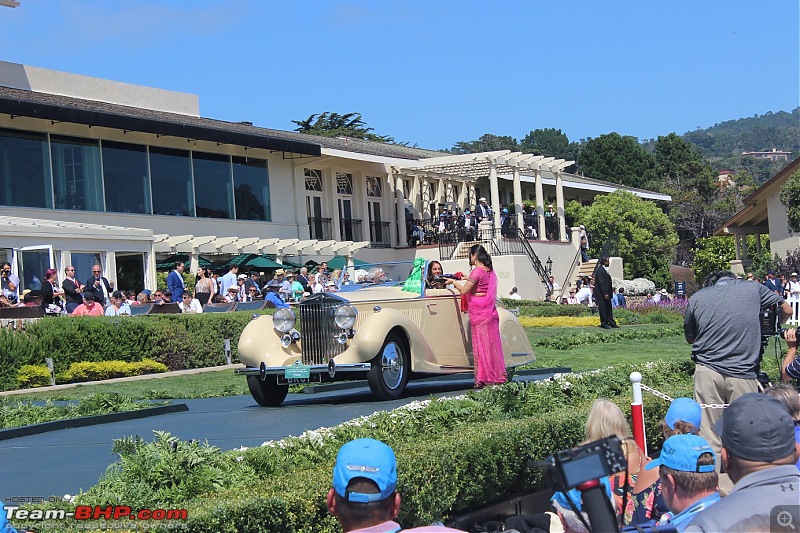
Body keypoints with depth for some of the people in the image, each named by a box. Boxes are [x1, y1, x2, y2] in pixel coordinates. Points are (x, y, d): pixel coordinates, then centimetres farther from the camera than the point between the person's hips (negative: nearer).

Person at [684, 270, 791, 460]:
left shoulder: (696, 298, 8)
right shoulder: (753, 289, 6)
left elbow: (690, 338, 19)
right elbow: (786, 309, 20)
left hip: (706, 371, 1)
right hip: (741, 373, -1)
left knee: (708, 432, 4)